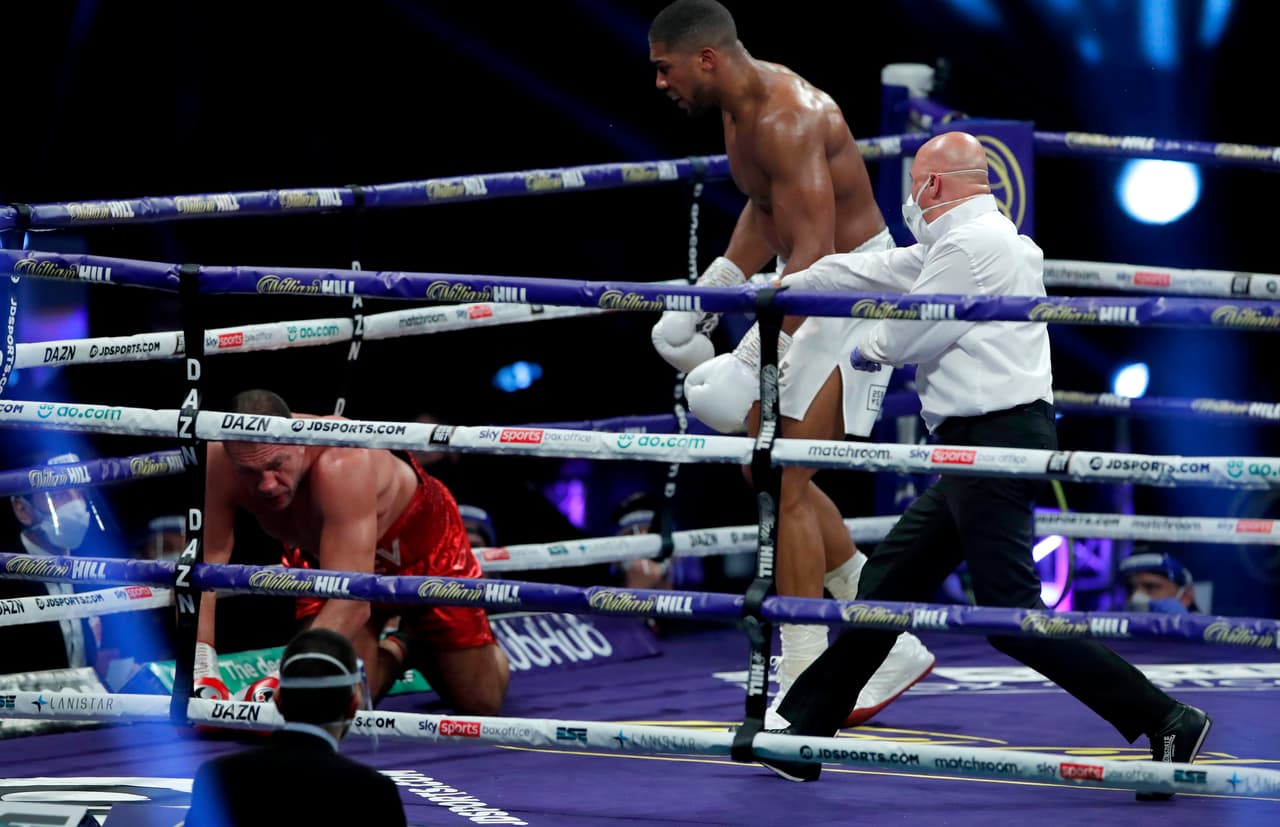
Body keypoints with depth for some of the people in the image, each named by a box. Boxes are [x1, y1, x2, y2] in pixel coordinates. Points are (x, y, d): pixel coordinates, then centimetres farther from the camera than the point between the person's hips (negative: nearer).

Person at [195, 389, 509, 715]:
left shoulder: (342, 463, -46)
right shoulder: (218, 465, -34)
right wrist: (201, 674, -48)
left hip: (421, 537, -3)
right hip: (322, 557, 3)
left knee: (481, 703, 1)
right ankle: (397, 651, 24)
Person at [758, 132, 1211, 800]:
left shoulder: (971, 244, -12)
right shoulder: (970, 241, 20)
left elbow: (905, 337, -10)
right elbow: (874, 270, 32)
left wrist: (864, 349, 13)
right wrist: (788, 286, 43)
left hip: (996, 439, -11)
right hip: (978, 450, 11)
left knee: (1011, 616, -13)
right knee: (888, 581, 12)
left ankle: (1164, 722, -12)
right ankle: (800, 735, 17)